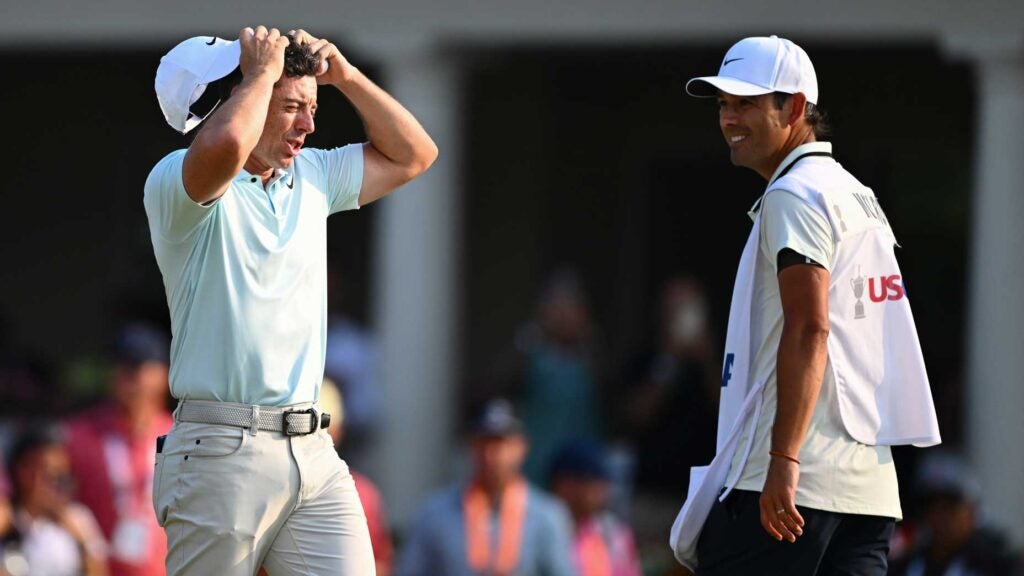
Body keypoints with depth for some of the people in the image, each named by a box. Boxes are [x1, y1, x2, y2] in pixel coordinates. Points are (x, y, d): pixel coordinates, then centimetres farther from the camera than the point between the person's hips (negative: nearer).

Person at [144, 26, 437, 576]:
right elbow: (225, 146, -29)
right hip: (223, 455, -6)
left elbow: (413, 154, 27)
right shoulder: (176, 179, -5)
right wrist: (261, 71, -11)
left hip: (313, 452, 6)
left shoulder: (312, 177, 18)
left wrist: (344, 75, 15)